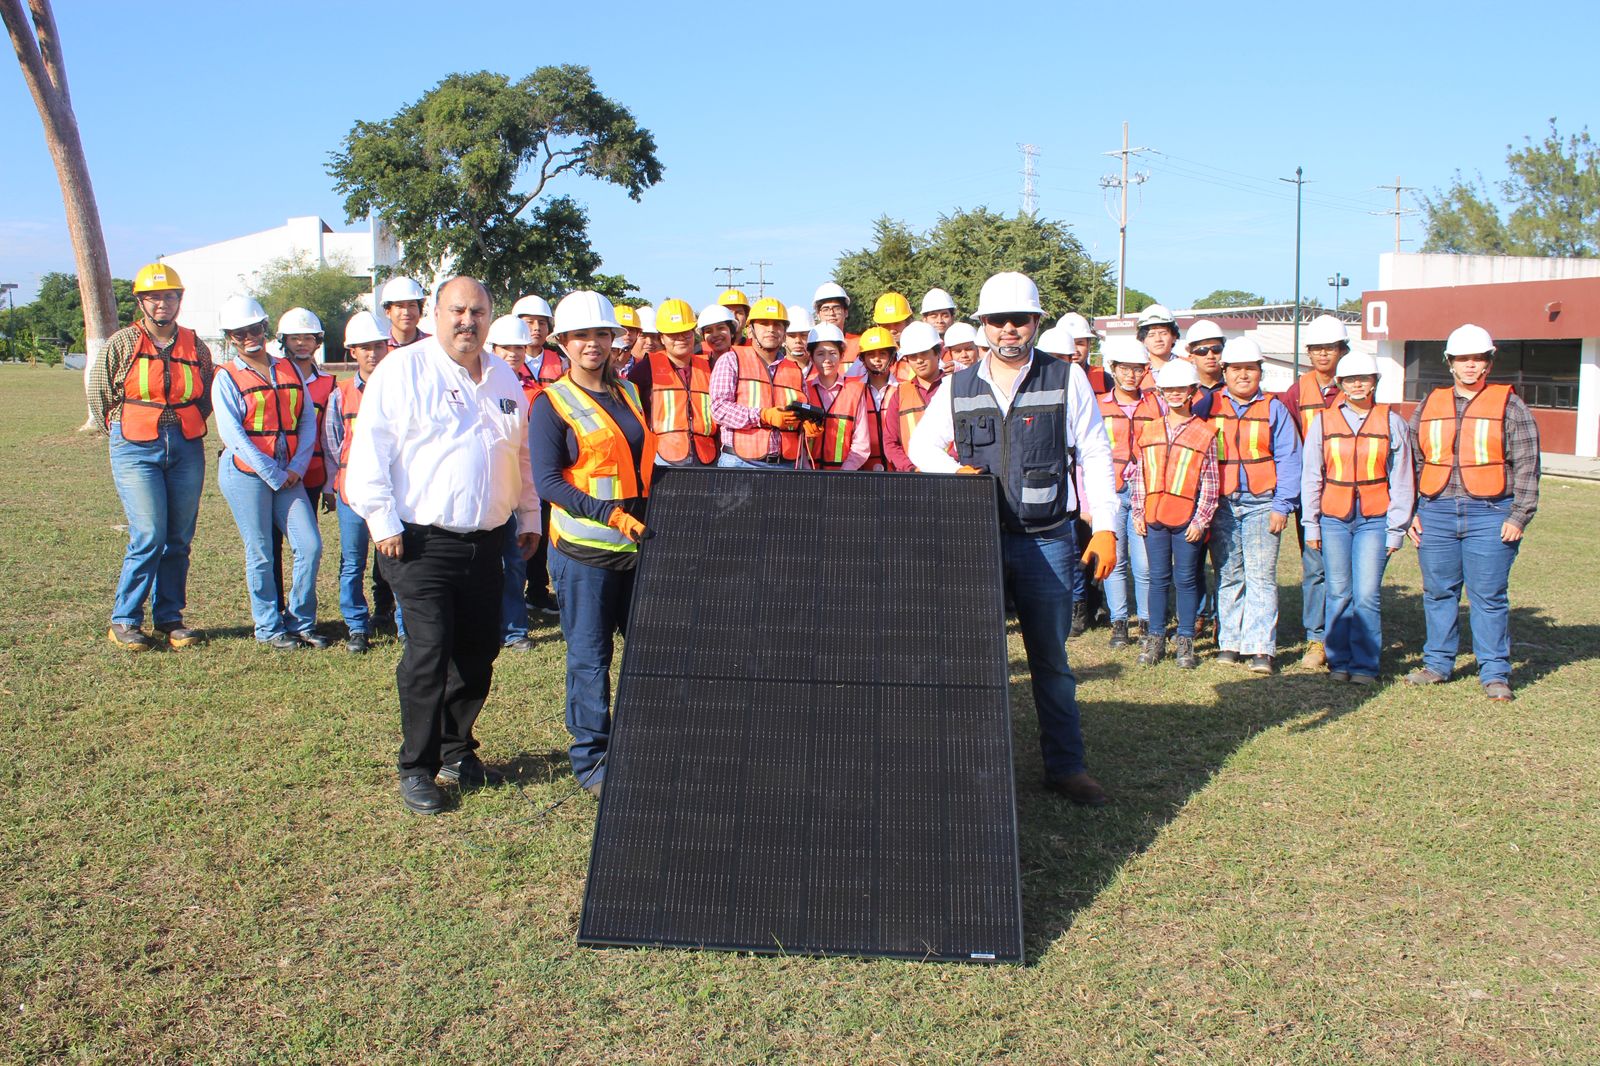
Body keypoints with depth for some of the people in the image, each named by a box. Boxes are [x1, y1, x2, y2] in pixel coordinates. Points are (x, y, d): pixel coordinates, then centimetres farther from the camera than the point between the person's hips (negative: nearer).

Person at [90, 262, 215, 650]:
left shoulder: (195, 347, 7)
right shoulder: (122, 344, 0)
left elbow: (206, 398, 20)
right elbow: (99, 395, 8)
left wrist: (184, 429, 12)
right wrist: (126, 433, 11)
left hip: (187, 448, 3)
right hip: (136, 450, -3)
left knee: (179, 539, 5)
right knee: (149, 536, -10)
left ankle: (169, 617, 16)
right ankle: (124, 621, 2)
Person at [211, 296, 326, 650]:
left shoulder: (289, 370, 12)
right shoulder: (227, 378, 1)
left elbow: (307, 421, 8)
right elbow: (232, 433, -8)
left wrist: (296, 467, -5)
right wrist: (273, 474, -13)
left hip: (289, 476, 4)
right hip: (246, 474, -4)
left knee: (310, 545, -3)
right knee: (260, 554, 1)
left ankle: (301, 622, 11)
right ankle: (268, 627, 15)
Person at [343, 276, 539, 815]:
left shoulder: (504, 379, 15)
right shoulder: (402, 369, -4)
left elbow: (521, 453, 24)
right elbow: (369, 448, -8)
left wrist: (528, 517, 21)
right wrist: (382, 522, -13)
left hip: (485, 542, 6)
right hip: (421, 542, -6)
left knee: (479, 650, 9)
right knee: (429, 653, -9)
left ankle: (457, 748, 27)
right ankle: (417, 767, 4)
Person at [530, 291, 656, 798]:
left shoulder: (628, 394, 14)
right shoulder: (552, 403, -4)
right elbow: (546, 480, -11)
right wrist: (608, 513, -22)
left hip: (639, 544, 6)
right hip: (584, 550, -6)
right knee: (590, 656, 0)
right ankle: (591, 760, 12)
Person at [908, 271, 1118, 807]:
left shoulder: (1067, 379, 1)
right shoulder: (957, 387, 7)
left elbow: (1096, 456, 2)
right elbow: (921, 445, 16)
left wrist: (1104, 527, -4)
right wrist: (953, 470, -6)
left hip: (1048, 542, -2)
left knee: (1051, 659, 6)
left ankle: (1065, 766, 17)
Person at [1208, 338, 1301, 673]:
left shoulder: (1274, 409, 5)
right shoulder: (1209, 406, 8)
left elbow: (1288, 460, 2)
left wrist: (1281, 506, -6)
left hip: (1261, 503, -2)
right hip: (1221, 504, 2)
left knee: (1261, 576, -6)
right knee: (1227, 576, 7)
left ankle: (1261, 648, -5)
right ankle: (1229, 642, 14)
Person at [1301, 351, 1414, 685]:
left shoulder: (1392, 422, 4)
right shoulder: (1324, 421, 6)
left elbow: (1402, 481, 5)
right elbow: (1311, 476, 8)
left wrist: (1396, 529, 0)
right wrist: (1311, 525, 4)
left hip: (1374, 520, -1)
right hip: (1333, 519, 1)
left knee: (1367, 595, -6)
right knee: (1339, 594, 3)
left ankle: (1365, 665, 4)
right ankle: (1339, 661, 15)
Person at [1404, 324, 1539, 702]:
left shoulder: (1509, 405, 5)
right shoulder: (1428, 406, 13)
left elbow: (1526, 466, 1)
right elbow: (1412, 463, 14)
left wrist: (1519, 516, -7)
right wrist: (1409, 513, 7)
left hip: (1489, 515, -3)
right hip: (1435, 514, 3)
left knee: (1489, 597, 0)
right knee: (1438, 592, 9)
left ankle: (1494, 674, 9)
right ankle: (1438, 663, 21)